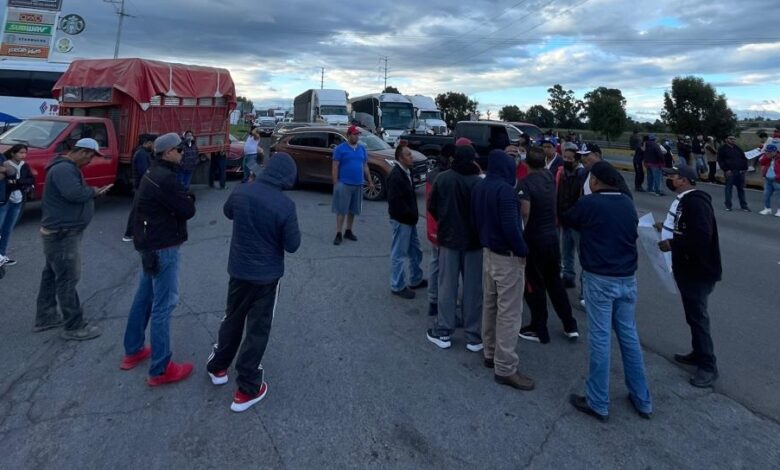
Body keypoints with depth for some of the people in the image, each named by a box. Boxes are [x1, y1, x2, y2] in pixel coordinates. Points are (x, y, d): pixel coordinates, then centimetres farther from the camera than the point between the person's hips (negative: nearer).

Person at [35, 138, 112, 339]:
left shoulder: (67, 167, 15)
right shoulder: (63, 168, -21)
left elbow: (79, 192, 17)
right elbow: (75, 193, -34)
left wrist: (93, 192, -1)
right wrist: (93, 191, -17)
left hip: (61, 231, 11)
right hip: (62, 234, -11)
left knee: (52, 275, 18)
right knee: (67, 279, -5)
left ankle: (45, 318, 31)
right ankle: (74, 327, 3)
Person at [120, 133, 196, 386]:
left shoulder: (153, 174, 13)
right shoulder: (166, 178, -21)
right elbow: (188, 210, -16)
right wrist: (189, 199, 1)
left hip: (150, 244, 11)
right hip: (163, 247, -11)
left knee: (144, 297, 20)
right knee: (163, 305, -5)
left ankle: (133, 351, 34)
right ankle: (160, 370, 2)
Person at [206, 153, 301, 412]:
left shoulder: (241, 191, -7)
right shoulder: (285, 205, -22)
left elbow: (228, 212, 15)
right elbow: (292, 245, -14)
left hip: (238, 269, 5)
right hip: (267, 275, -4)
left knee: (232, 318, 24)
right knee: (258, 329, 7)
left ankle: (218, 367, 40)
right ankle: (246, 389, 15)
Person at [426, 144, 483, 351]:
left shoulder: (442, 178, -7)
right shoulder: (479, 182, -15)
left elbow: (432, 207, 2)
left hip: (449, 238, 2)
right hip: (474, 240, -2)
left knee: (447, 286, 10)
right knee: (473, 288, 7)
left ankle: (443, 332, 16)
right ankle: (474, 336, 13)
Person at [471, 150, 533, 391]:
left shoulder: (479, 187, 7)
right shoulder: (504, 189, -21)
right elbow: (510, 226, -25)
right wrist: (523, 250, -11)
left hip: (487, 252, 9)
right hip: (507, 256, -9)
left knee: (490, 305, 18)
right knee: (509, 312, -2)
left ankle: (491, 354, 31)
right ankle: (505, 368, 4)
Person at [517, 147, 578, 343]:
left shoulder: (525, 183, -17)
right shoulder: (550, 178, 4)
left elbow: (525, 211, -26)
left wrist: (520, 232, -14)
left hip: (534, 238, -7)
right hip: (552, 235, 7)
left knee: (534, 284, 5)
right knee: (554, 280, 19)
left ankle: (539, 330, 16)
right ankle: (570, 326, 25)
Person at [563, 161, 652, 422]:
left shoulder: (588, 203, -11)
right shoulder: (628, 204, 7)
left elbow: (568, 220, 8)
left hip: (600, 279, -6)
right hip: (627, 278, 6)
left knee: (600, 339, 1)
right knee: (629, 337, 14)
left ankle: (598, 403, 10)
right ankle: (642, 400, 24)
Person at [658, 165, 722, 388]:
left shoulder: (696, 202, -21)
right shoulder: (685, 201, 11)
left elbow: (701, 236, -31)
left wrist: (672, 244, -24)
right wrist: (668, 228, 10)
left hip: (698, 271, -10)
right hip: (688, 268, 10)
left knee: (698, 317, -3)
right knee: (693, 315, 20)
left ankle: (708, 366, 8)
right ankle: (698, 353, 34)